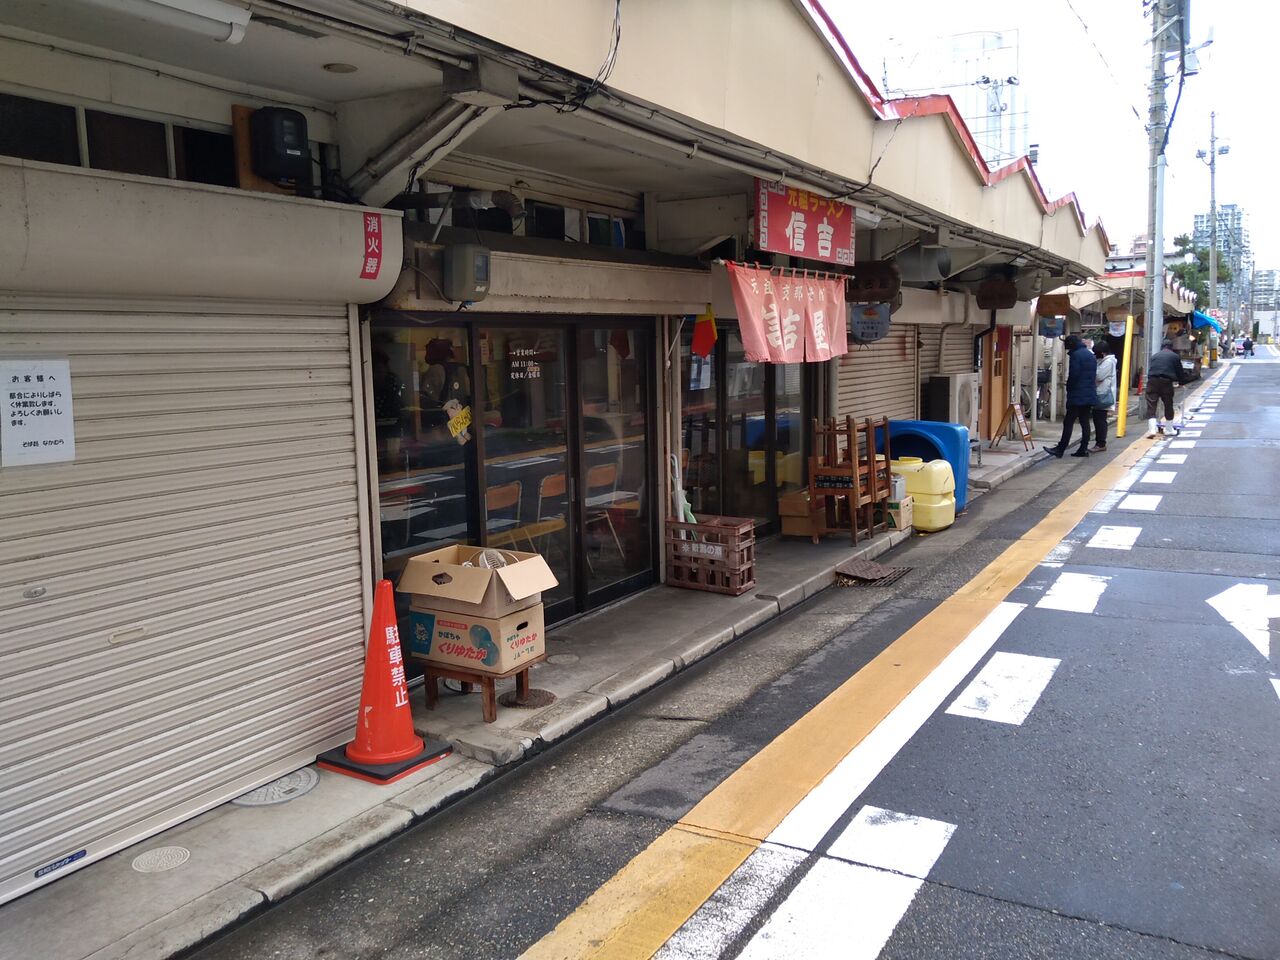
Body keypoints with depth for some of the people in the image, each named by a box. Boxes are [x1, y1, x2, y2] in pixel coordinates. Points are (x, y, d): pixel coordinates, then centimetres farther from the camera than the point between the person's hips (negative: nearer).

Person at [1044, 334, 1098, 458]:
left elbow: (1073, 376, -16)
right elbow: (1094, 375, 18)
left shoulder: (1076, 355, -13)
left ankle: (1061, 449, -4)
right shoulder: (1090, 354, 15)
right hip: (1090, 395, 9)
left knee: (1068, 422, -6)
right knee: (1085, 422, 9)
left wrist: (1069, 391, -3)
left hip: (1077, 396, -9)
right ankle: (1084, 449, 9)